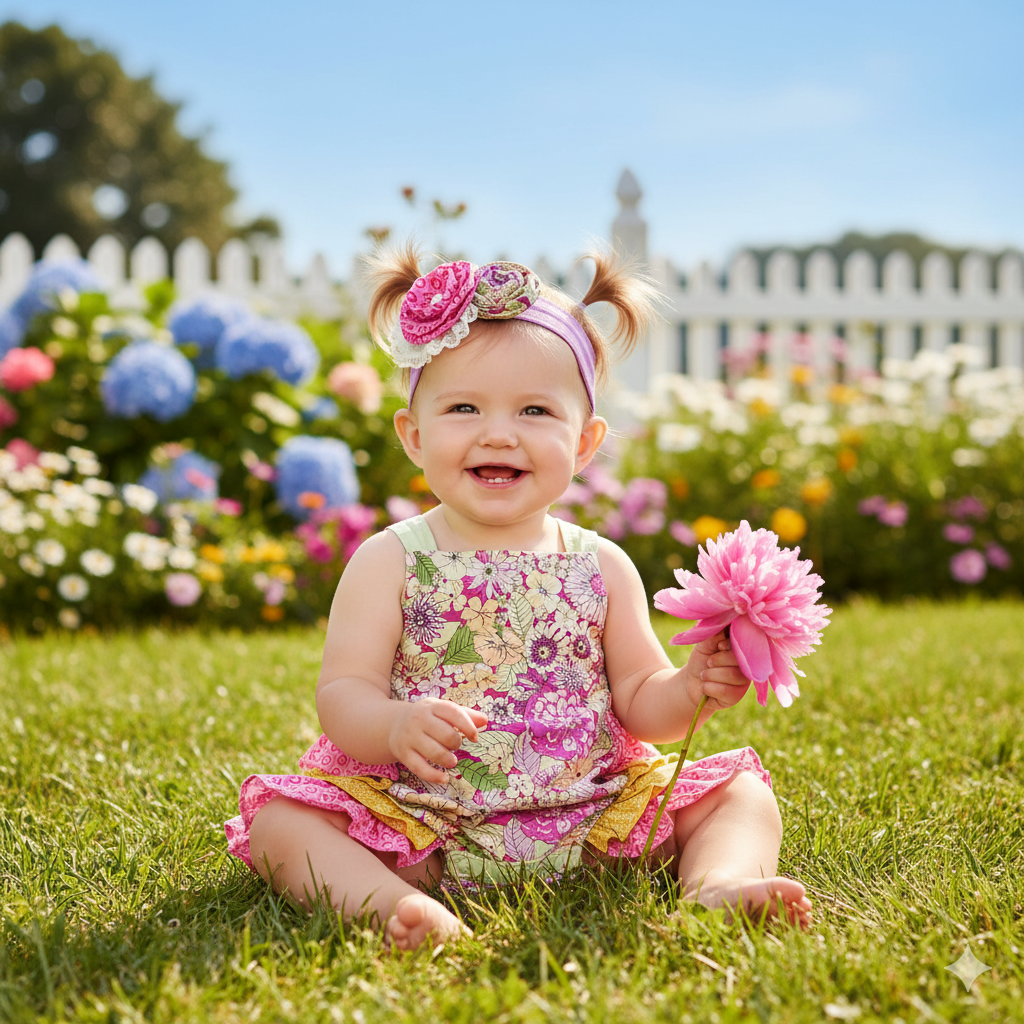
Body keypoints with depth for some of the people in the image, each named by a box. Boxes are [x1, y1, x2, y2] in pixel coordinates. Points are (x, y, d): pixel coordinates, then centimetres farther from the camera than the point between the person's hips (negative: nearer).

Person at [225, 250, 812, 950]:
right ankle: (397, 902, -41)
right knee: (279, 818, -22)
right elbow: (341, 695, -8)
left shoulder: (602, 567, 5)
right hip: (417, 824, -2)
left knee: (742, 794, -5)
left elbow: (639, 704, 6)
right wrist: (396, 725, -30)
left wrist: (692, 690, -16)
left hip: (593, 824, 2)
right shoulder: (390, 563, -2)